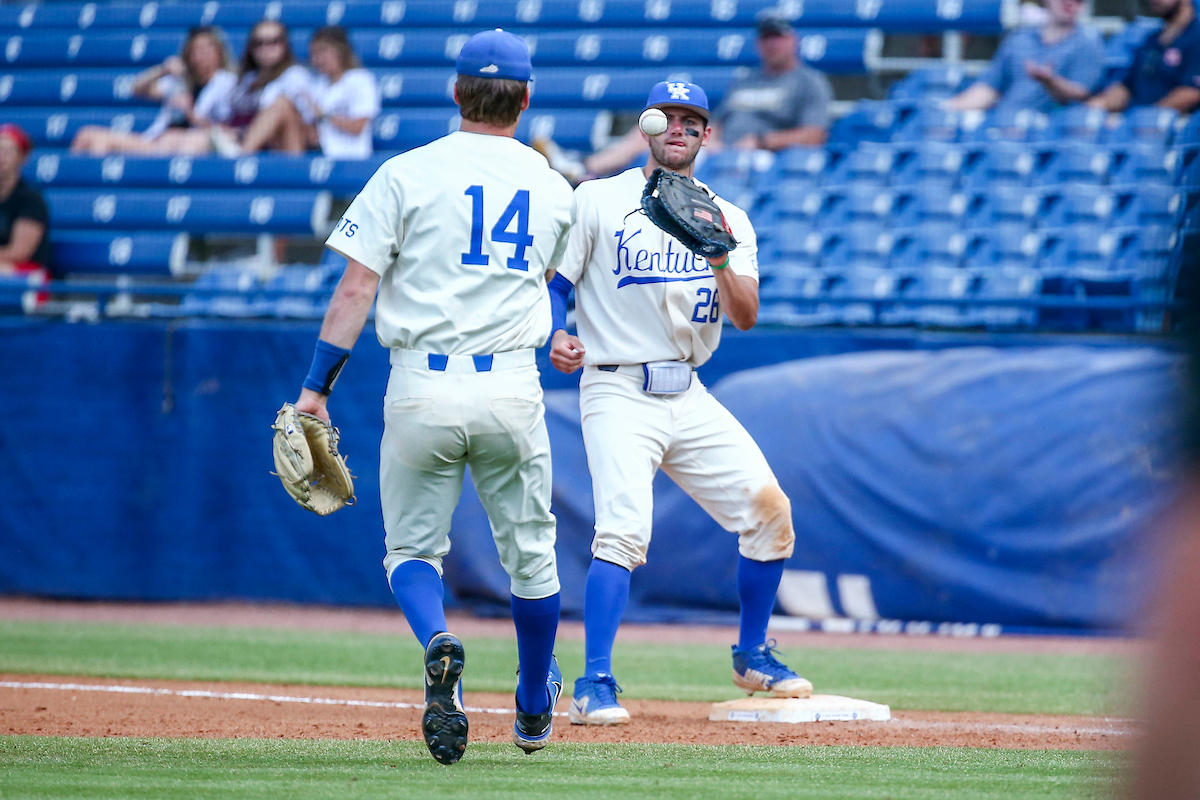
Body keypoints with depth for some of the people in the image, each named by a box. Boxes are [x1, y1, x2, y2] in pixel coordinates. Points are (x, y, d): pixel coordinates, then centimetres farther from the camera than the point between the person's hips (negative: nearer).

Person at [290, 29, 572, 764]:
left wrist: (316, 387, -4)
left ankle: (438, 645, -22)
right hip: (511, 386, 2)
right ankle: (534, 710, 30)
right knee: (530, 551, 18)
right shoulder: (553, 188, 7)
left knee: (413, 549, 10)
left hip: (422, 386, -2)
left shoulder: (407, 174, -2)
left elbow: (357, 288, -6)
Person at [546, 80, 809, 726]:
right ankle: (595, 687, -20)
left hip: (689, 397, 5)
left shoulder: (729, 221, 10)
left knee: (769, 508, 0)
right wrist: (556, 337, -18)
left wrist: (719, 263, -20)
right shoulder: (597, 201, 1)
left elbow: (745, 317, -1)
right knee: (623, 531, -22)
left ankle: (752, 658, 19)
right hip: (618, 393, -5)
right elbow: (554, 281, 2)